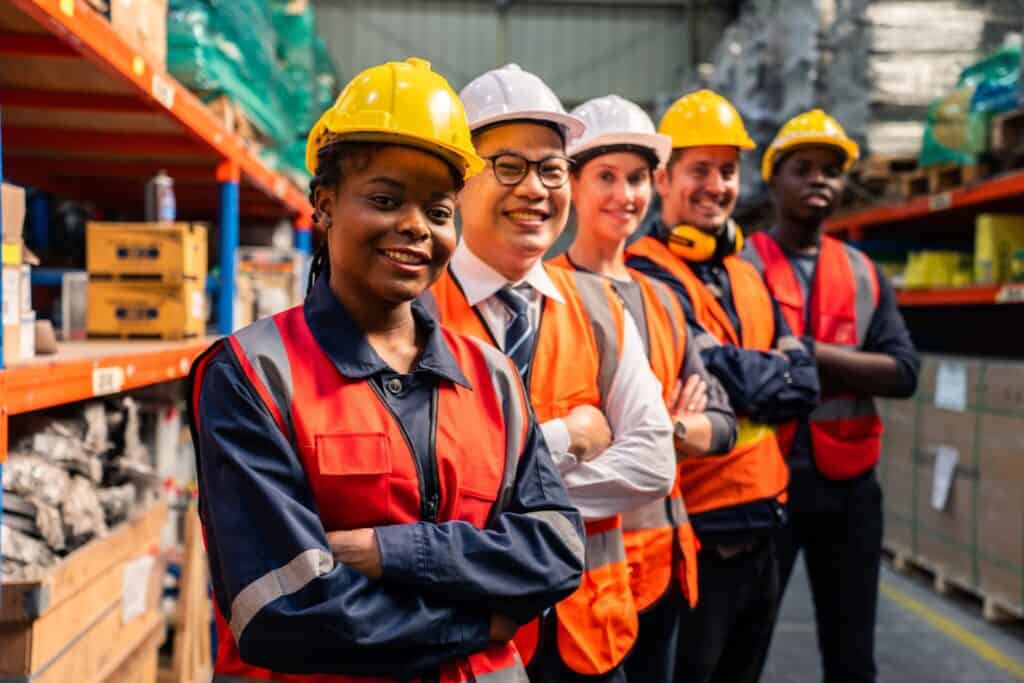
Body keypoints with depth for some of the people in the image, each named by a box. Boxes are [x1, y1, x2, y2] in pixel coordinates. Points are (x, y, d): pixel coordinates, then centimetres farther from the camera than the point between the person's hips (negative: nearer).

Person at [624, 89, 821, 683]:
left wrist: (746, 379, -11)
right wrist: (773, 372, -3)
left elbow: (804, 385, 4)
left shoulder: (748, 277, 14)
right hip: (692, 538, -8)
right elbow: (722, 373, -21)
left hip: (762, 532, 8)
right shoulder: (648, 277, -11)